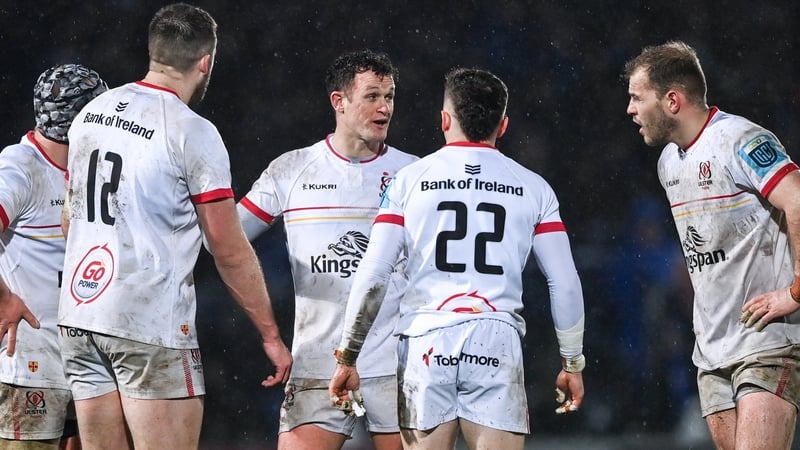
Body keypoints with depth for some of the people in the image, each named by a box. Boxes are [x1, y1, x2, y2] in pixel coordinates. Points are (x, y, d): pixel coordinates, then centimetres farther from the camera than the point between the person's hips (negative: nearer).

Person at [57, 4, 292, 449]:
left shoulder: (91, 113, 11)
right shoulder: (193, 132, -9)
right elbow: (231, 253, -7)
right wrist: (272, 336, 2)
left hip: (79, 316, 7)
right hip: (151, 328, -7)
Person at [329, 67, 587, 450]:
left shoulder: (410, 180, 6)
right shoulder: (532, 188, 8)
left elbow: (371, 277, 1)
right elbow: (565, 283, 7)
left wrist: (347, 358, 8)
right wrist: (572, 363, 17)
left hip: (426, 342, 0)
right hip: (497, 344, 0)